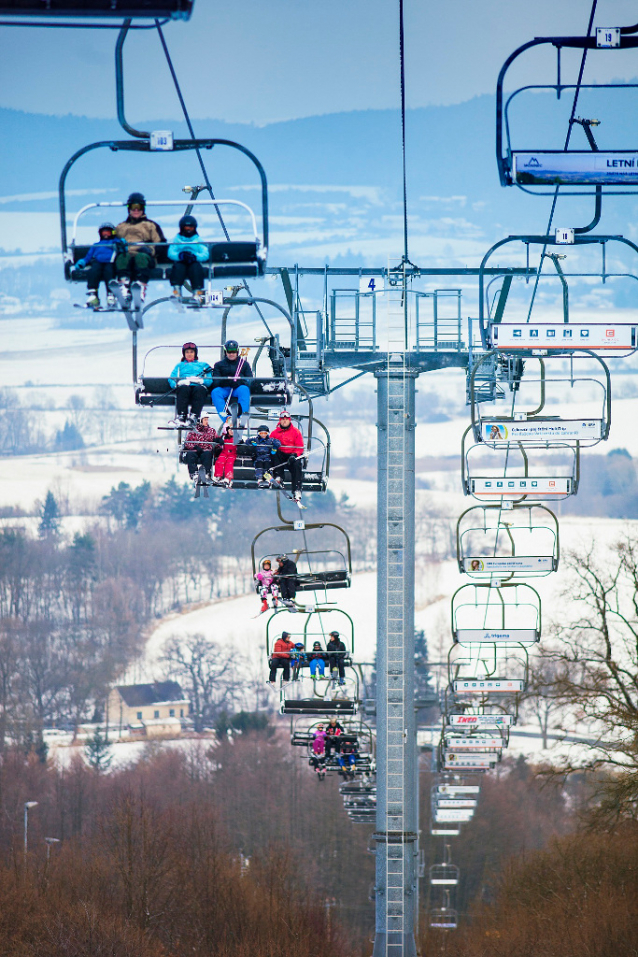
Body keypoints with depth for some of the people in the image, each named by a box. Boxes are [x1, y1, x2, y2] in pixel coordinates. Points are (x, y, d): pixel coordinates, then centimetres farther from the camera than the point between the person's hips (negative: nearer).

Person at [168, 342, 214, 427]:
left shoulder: (203, 365, 34)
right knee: (184, 388, -39)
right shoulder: (180, 365, 36)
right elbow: (172, 379, 17)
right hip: (185, 385, 0)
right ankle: (181, 416, -50)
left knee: (200, 389, -39)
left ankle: (194, 417, -52)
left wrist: (200, 380, -8)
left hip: (198, 386, 0)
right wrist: (180, 382, -7)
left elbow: (209, 380, 16)